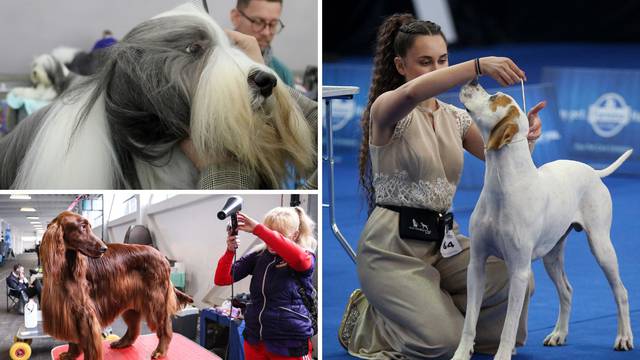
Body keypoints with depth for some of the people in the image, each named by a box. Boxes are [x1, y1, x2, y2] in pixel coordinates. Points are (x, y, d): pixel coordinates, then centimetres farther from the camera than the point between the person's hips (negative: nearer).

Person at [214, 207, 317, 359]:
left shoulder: (306, 258, -8)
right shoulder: (258, 256, 4)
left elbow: (298, 257, -32)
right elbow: (222, 279, 1)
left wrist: (257, 229, -32)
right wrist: (230, 251, -18)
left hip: (290, 345, -4)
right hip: (255, 341, 4)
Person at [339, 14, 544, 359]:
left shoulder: (455, 118, 12)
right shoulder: (386, 110, -8)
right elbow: (410, 94, -34)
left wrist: (523, 137, -21)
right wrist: (477, 66, -44)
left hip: (444, 240, 6)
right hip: (393, 244, -6)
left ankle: (436, 309, 8)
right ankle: (364, 319, 8)